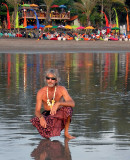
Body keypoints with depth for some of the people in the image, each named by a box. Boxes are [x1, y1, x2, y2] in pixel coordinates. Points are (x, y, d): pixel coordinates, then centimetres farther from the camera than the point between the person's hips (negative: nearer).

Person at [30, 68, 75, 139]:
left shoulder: (61, 89, -15)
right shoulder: (41, 92, -13)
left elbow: (72, 103, -28)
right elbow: (37, 111, -15)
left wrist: (58, 103, -44)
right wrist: (41, 117, -39)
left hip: (60, 114, -1)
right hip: (47, 115, 1)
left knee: (68, 108, -33)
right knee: (35, 120, -30)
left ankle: (66, 132, -15)